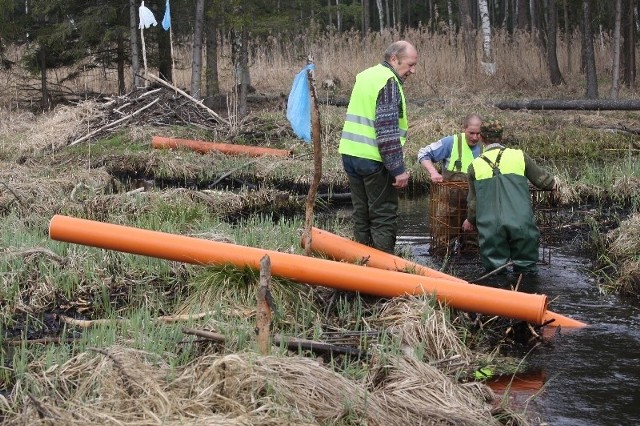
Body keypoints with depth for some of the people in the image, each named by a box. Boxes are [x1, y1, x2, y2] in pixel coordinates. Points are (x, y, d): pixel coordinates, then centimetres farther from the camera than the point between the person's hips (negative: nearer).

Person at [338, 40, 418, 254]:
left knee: (361, 213, 15)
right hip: (373, 159, -9)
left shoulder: (365, 76, 16)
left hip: (350, 154, 9)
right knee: (384, 218, -2)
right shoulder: (389, 82, -13)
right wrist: (398, 169, -19)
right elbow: (387, 132, -20)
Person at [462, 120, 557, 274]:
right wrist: (553, 181, 38)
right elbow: (546, 182, 13)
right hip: (521, 225, -1)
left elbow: (473, 202, 16)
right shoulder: (519, 156, 6)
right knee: (526, 270, 10)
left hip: (490, 229, 1)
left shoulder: (475, 165, 9)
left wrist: (470, 220, 37)